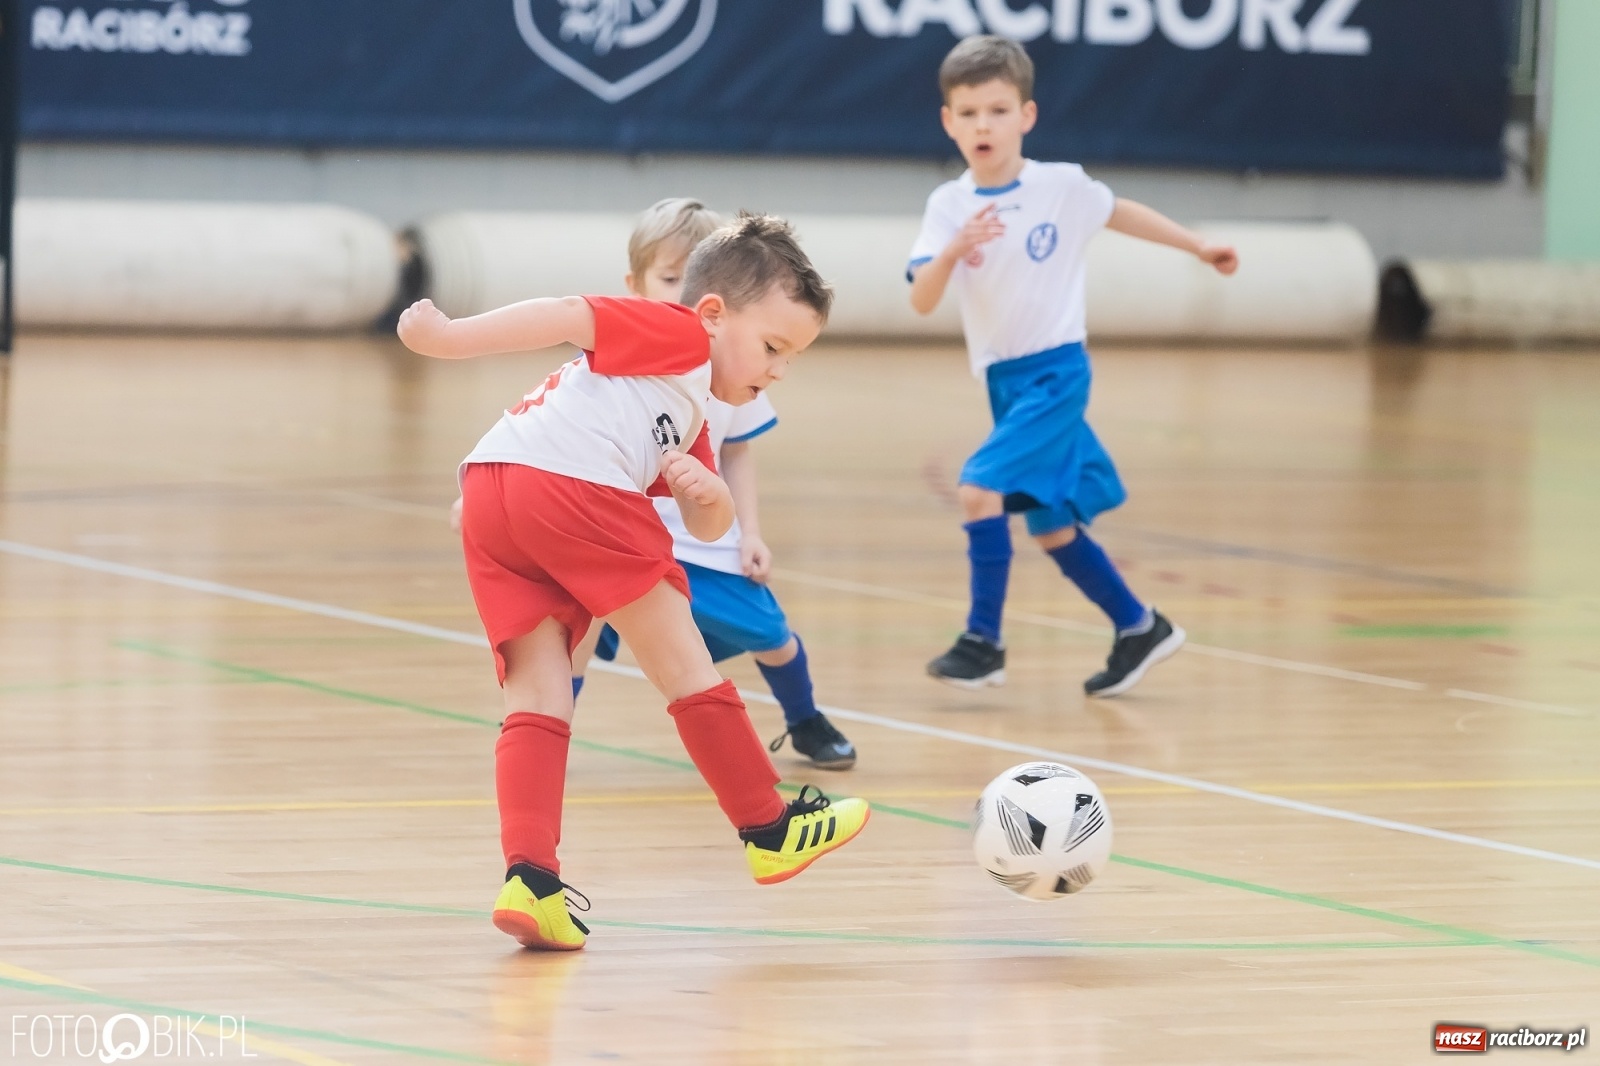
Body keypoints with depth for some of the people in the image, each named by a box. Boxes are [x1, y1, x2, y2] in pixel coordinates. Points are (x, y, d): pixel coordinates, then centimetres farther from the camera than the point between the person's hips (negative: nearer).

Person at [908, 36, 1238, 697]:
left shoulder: (1061, 186, -10)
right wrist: (953, 251, -35)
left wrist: (1198, 247, 22)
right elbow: (922, 301, -15)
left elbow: (1119, 214, 12)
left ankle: (984, 640, -12)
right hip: (1003, 380, 5)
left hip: (1055, 370, -5)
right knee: (1050, 526, 12)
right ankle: (1139, 628, 29)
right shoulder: (948, 206, -5)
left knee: (980, 489, -20)